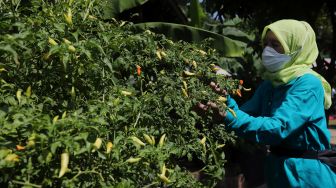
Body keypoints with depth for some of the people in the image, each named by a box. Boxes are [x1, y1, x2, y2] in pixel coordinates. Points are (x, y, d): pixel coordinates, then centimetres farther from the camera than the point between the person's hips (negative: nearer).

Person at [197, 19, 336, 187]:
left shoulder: (307, 84, -20)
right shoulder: (270, 83, 4)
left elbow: (279, 127, -31)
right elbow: (247, 113, -5)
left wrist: (230, 118, -40)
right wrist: (226, 101, -24)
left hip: (306, 174, -6)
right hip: (278, 168, 7)